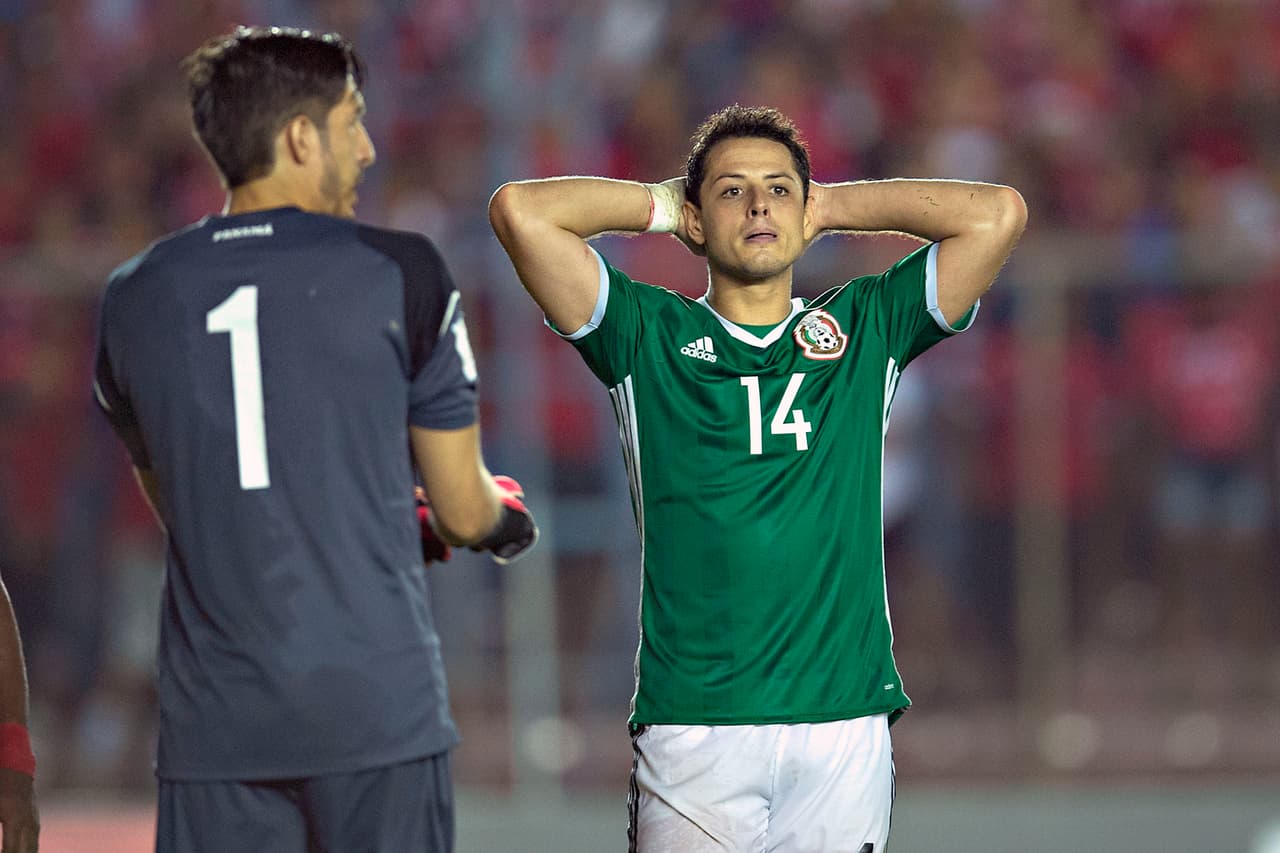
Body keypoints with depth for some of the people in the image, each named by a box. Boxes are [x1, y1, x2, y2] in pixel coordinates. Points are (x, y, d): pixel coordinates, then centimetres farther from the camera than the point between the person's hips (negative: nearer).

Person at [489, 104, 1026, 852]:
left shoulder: (865, 329, 13)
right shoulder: (650, 336, 8)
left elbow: (999, 215, 6)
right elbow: (519, 210, -2)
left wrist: (833, 206, 14)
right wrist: (659, 205, 13)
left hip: (844, 720, 1)